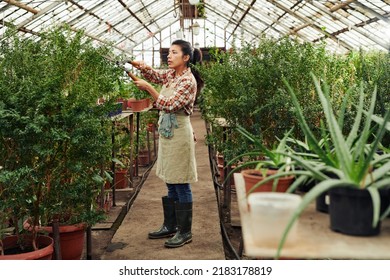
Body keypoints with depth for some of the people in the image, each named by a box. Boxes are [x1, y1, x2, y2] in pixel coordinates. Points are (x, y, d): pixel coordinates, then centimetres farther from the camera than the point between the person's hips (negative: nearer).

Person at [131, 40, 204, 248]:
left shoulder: (188, 81, -15)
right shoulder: (171, 74, 11)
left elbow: (169, 105, -21)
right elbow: (153, 74, 12)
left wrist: (148, 88, -21)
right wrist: (136, 64, -8)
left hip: (179, 134, -9)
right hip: (166, 133, 9)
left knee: (181, 184, -2)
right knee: (170, 183, 15)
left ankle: (185, 232, 8)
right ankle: (170, 226, 27)